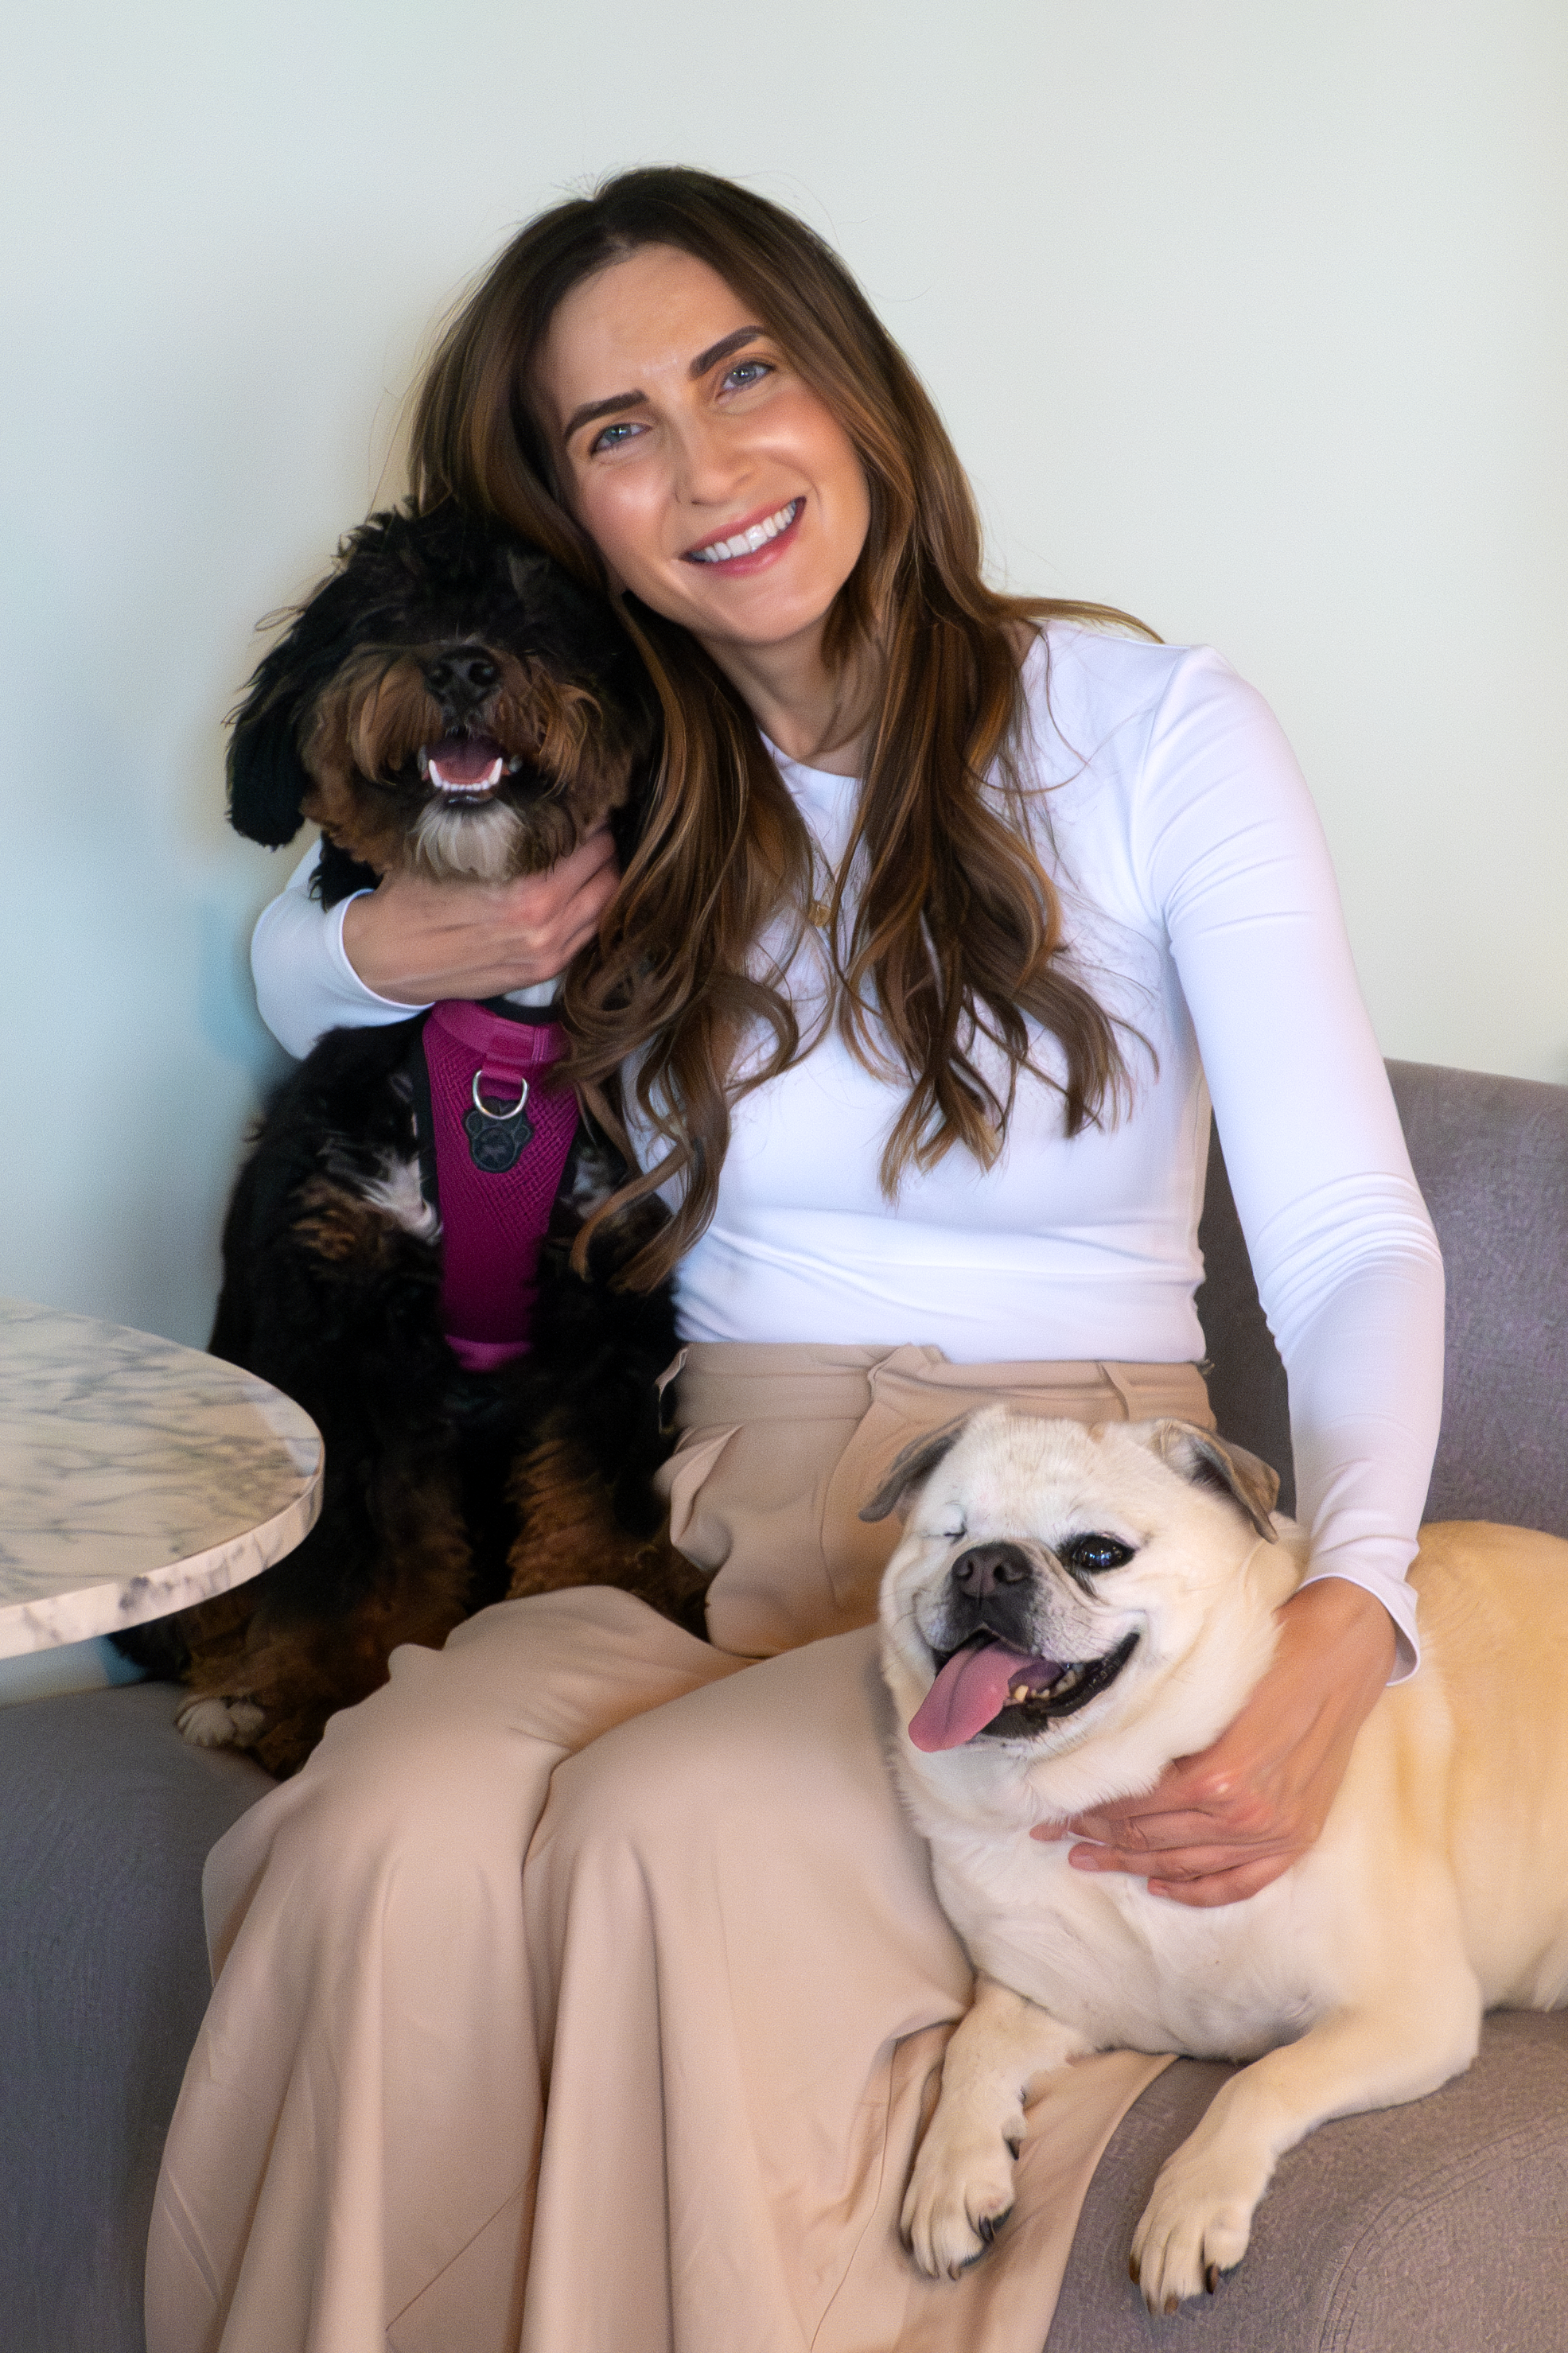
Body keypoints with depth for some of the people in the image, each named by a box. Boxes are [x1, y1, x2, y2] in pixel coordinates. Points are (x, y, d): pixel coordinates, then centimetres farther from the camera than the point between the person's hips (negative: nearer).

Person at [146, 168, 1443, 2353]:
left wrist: (1343, 1624, -28)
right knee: (396, 1830, -29)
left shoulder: (1152, 729, -4)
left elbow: (1352, 1237, -9)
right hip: (706, 1519, 3)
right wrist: (384, 947, 1)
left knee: (670, 1831, -33)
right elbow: (280, 960, 27)